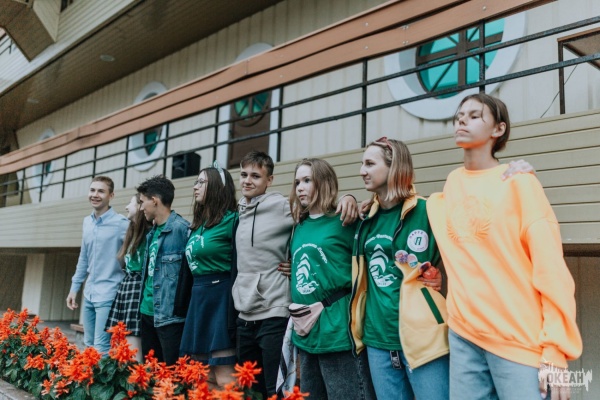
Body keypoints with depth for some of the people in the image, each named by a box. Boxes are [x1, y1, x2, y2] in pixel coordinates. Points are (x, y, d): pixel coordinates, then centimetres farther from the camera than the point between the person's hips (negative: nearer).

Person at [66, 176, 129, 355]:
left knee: (101, 348, -6)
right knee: (88, 345, 16)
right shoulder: (87, 222, 9)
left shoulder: (121, 223, -12)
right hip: (89, 294, 7)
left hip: (108, 295, -7)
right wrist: (74, 287, 18)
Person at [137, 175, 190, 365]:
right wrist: (143, 302, 15)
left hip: (170, 315, -9)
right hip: (148, 312, 9)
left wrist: (179, 308, -16)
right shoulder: (152, 233, 12)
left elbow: (190, 271, -16)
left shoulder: (181, 229, -15)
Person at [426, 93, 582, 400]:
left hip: (519, 339, -4)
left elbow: (551, 270, -11)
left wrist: (555, 351, -15)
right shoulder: (452, 183, 10)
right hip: (462, 333, 5)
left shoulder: (518, 182, -6)